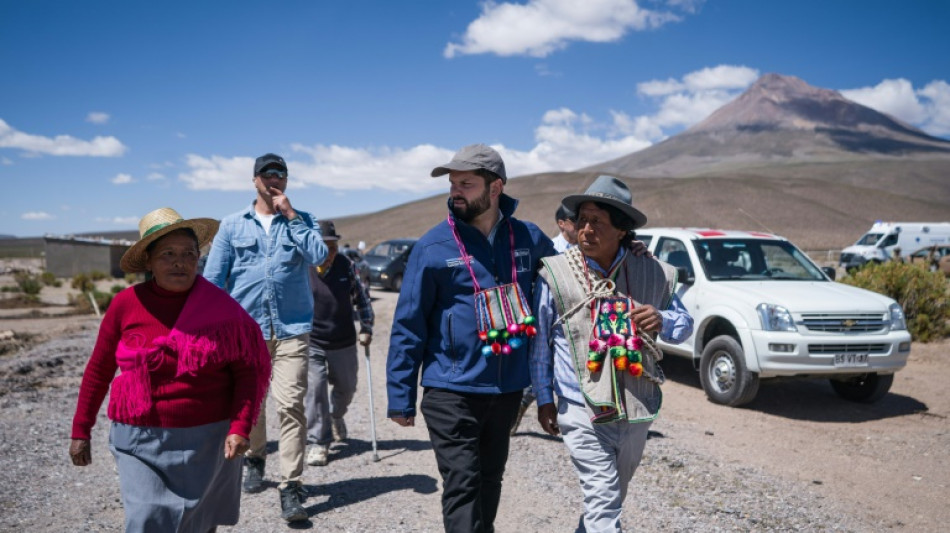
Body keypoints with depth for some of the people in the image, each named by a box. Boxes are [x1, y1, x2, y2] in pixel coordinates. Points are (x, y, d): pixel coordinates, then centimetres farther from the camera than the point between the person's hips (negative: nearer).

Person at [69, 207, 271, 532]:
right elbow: (99, 370, 7)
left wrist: (240, 428, -14)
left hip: (206, 441, 0)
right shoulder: (126, 304, -3)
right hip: (141, 442, 0)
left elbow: (249, 371, -4)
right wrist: (81, 431, 9)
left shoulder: (221, 307, -5)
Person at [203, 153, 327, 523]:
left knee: (290, 404, -11)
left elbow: (319, 256, -10)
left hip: (291, 328, -1)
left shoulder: (301, 220, 9)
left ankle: (290, 487, -7)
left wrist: (290, 215, -9)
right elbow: (213, 279, 6)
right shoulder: (232, 225, 9)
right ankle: (255, 458, 40)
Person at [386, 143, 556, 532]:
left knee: (490, 479, 18)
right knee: (462, 485, -4)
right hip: (452, 391, -3)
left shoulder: (529, 239, 0)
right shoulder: (433, 247, -8)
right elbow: (408, 326, -5)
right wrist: (400, 397, -6)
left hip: (509, 389, 4)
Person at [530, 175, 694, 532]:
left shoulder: (651, 273, -1)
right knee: (604, 500, -7)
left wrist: (662, 321, -13)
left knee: (615, 492, 22)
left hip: (637, 409, 5)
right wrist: (544, 399, 3)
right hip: (583, 411, -4)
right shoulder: (555, 274, -9)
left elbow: (685, 325, 10)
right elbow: (540, 344, 0)